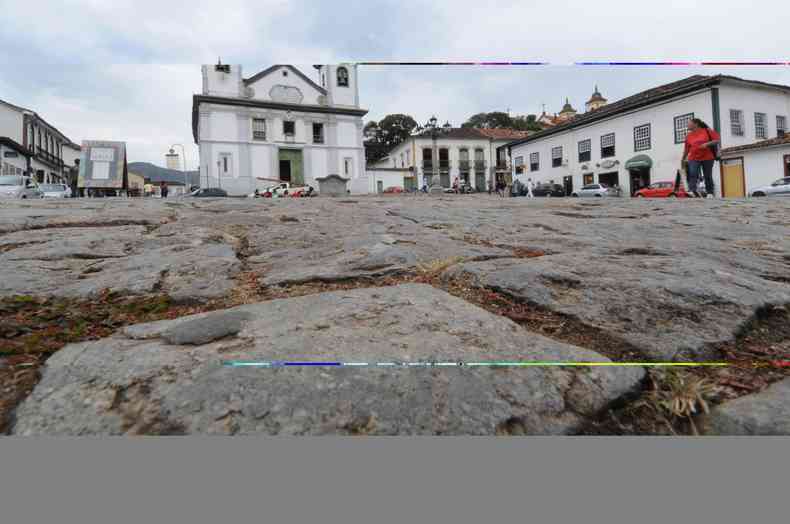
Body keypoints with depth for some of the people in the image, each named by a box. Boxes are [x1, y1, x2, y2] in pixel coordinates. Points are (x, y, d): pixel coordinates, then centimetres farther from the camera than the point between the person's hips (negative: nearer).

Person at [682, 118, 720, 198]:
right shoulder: (688, 135, 9)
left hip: (707, 158, -1)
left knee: (708, 176, 3)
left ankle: (710, 193, 12)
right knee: (692, 174, -20)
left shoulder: (707, 131, 1)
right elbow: (686, 149, 15)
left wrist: (707, 144, -17)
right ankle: (692, 191, -33)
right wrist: (683, 160, 16)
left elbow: (718, 140, -2)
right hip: (693, 159, 2)